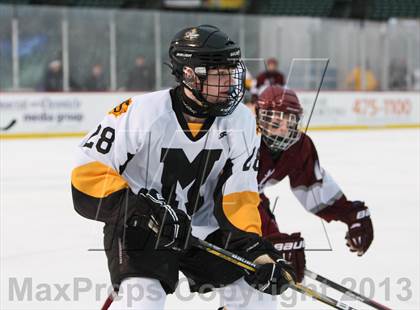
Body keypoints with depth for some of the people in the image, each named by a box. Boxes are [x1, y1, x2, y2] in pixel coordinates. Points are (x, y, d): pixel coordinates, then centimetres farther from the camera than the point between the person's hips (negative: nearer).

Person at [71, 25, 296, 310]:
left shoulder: (240, 121, -9)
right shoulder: (143, 113, -23)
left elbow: (238, 193, -6)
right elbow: (89, 171, -20)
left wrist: (253, 246, -21)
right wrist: (144, 211, -27)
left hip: (204, 227, 5)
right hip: (137, 226, -5)